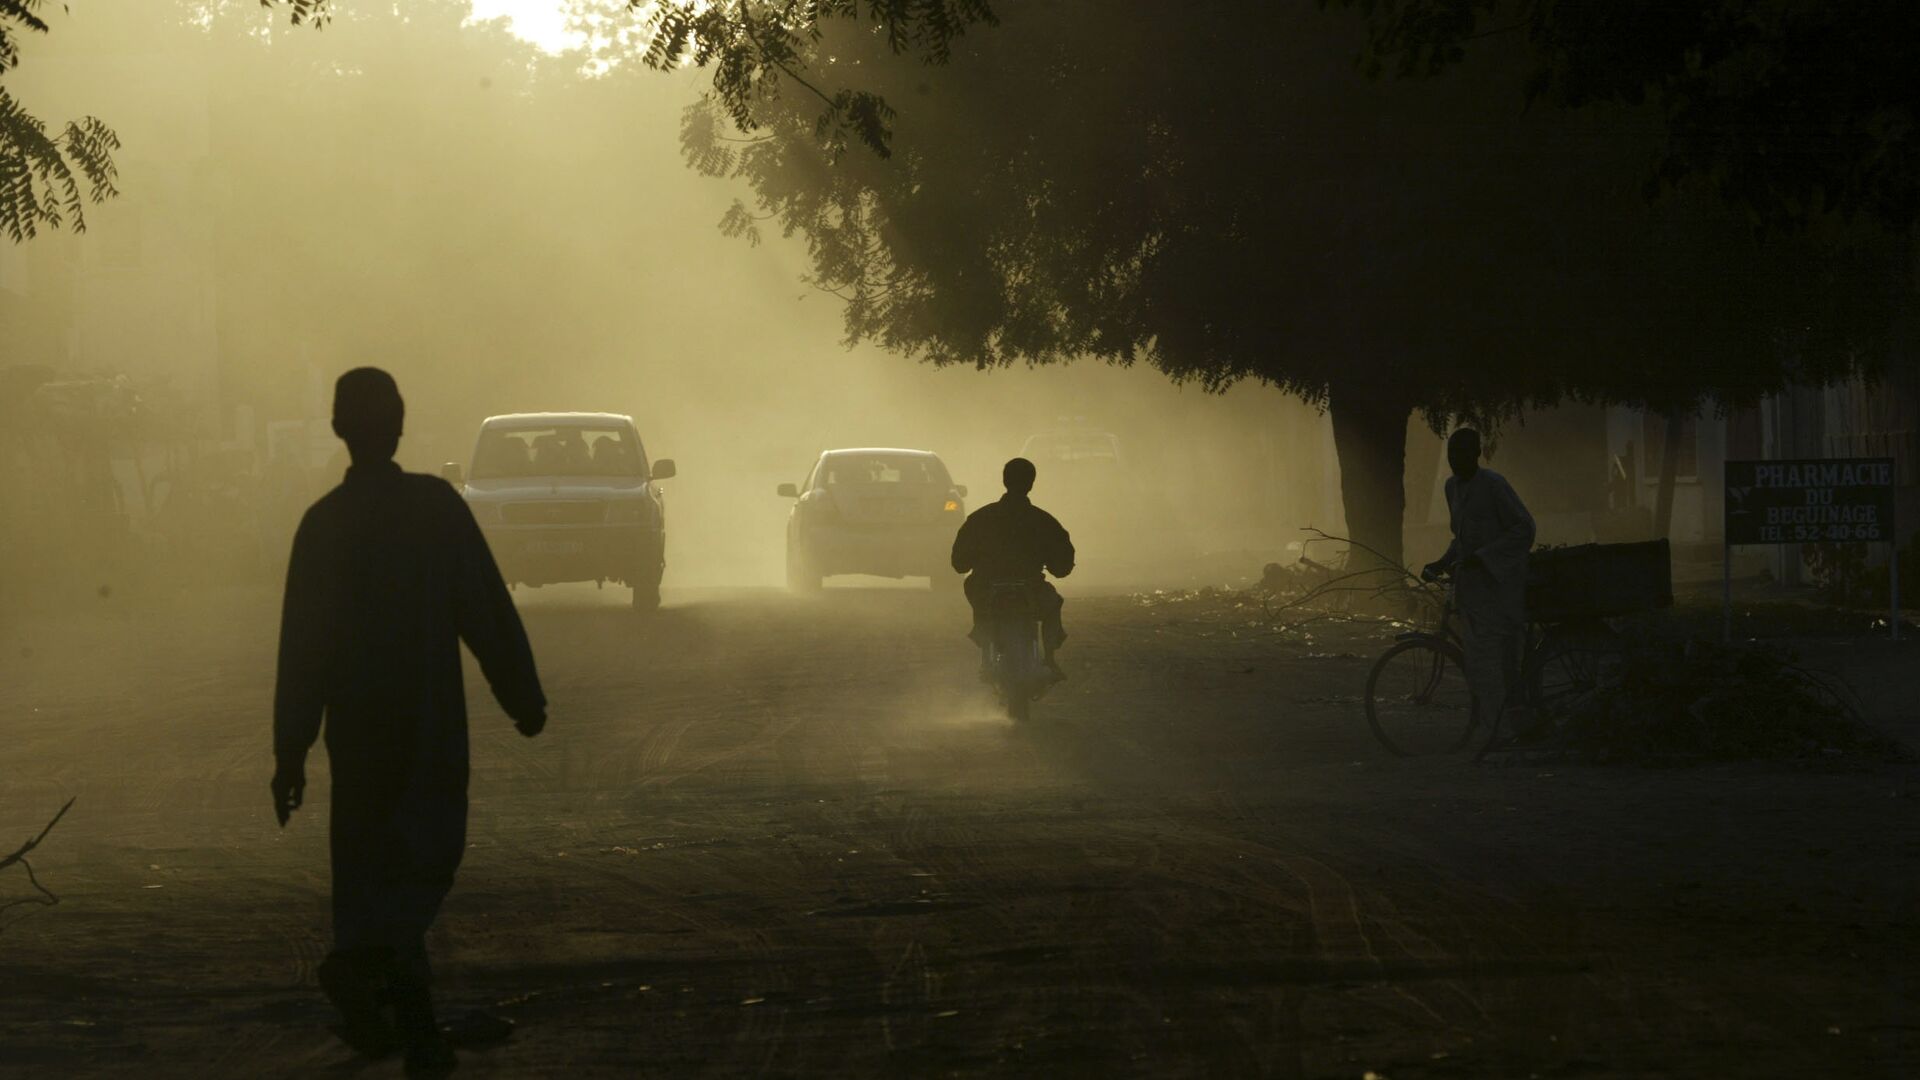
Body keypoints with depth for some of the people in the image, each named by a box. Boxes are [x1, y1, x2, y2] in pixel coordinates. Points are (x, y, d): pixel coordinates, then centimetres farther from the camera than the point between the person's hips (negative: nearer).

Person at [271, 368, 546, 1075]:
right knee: (427, 857, 11)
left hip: (359, 725, 0)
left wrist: (291, 751, -3)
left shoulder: (324, 524, -6)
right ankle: (366, 963, -7)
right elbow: (489, 613, -6)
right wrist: (525, 699, 3)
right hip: (435, 724, 0)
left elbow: (304, 644, -7)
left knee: (375, 863, 13)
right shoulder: (438, 505, -7)